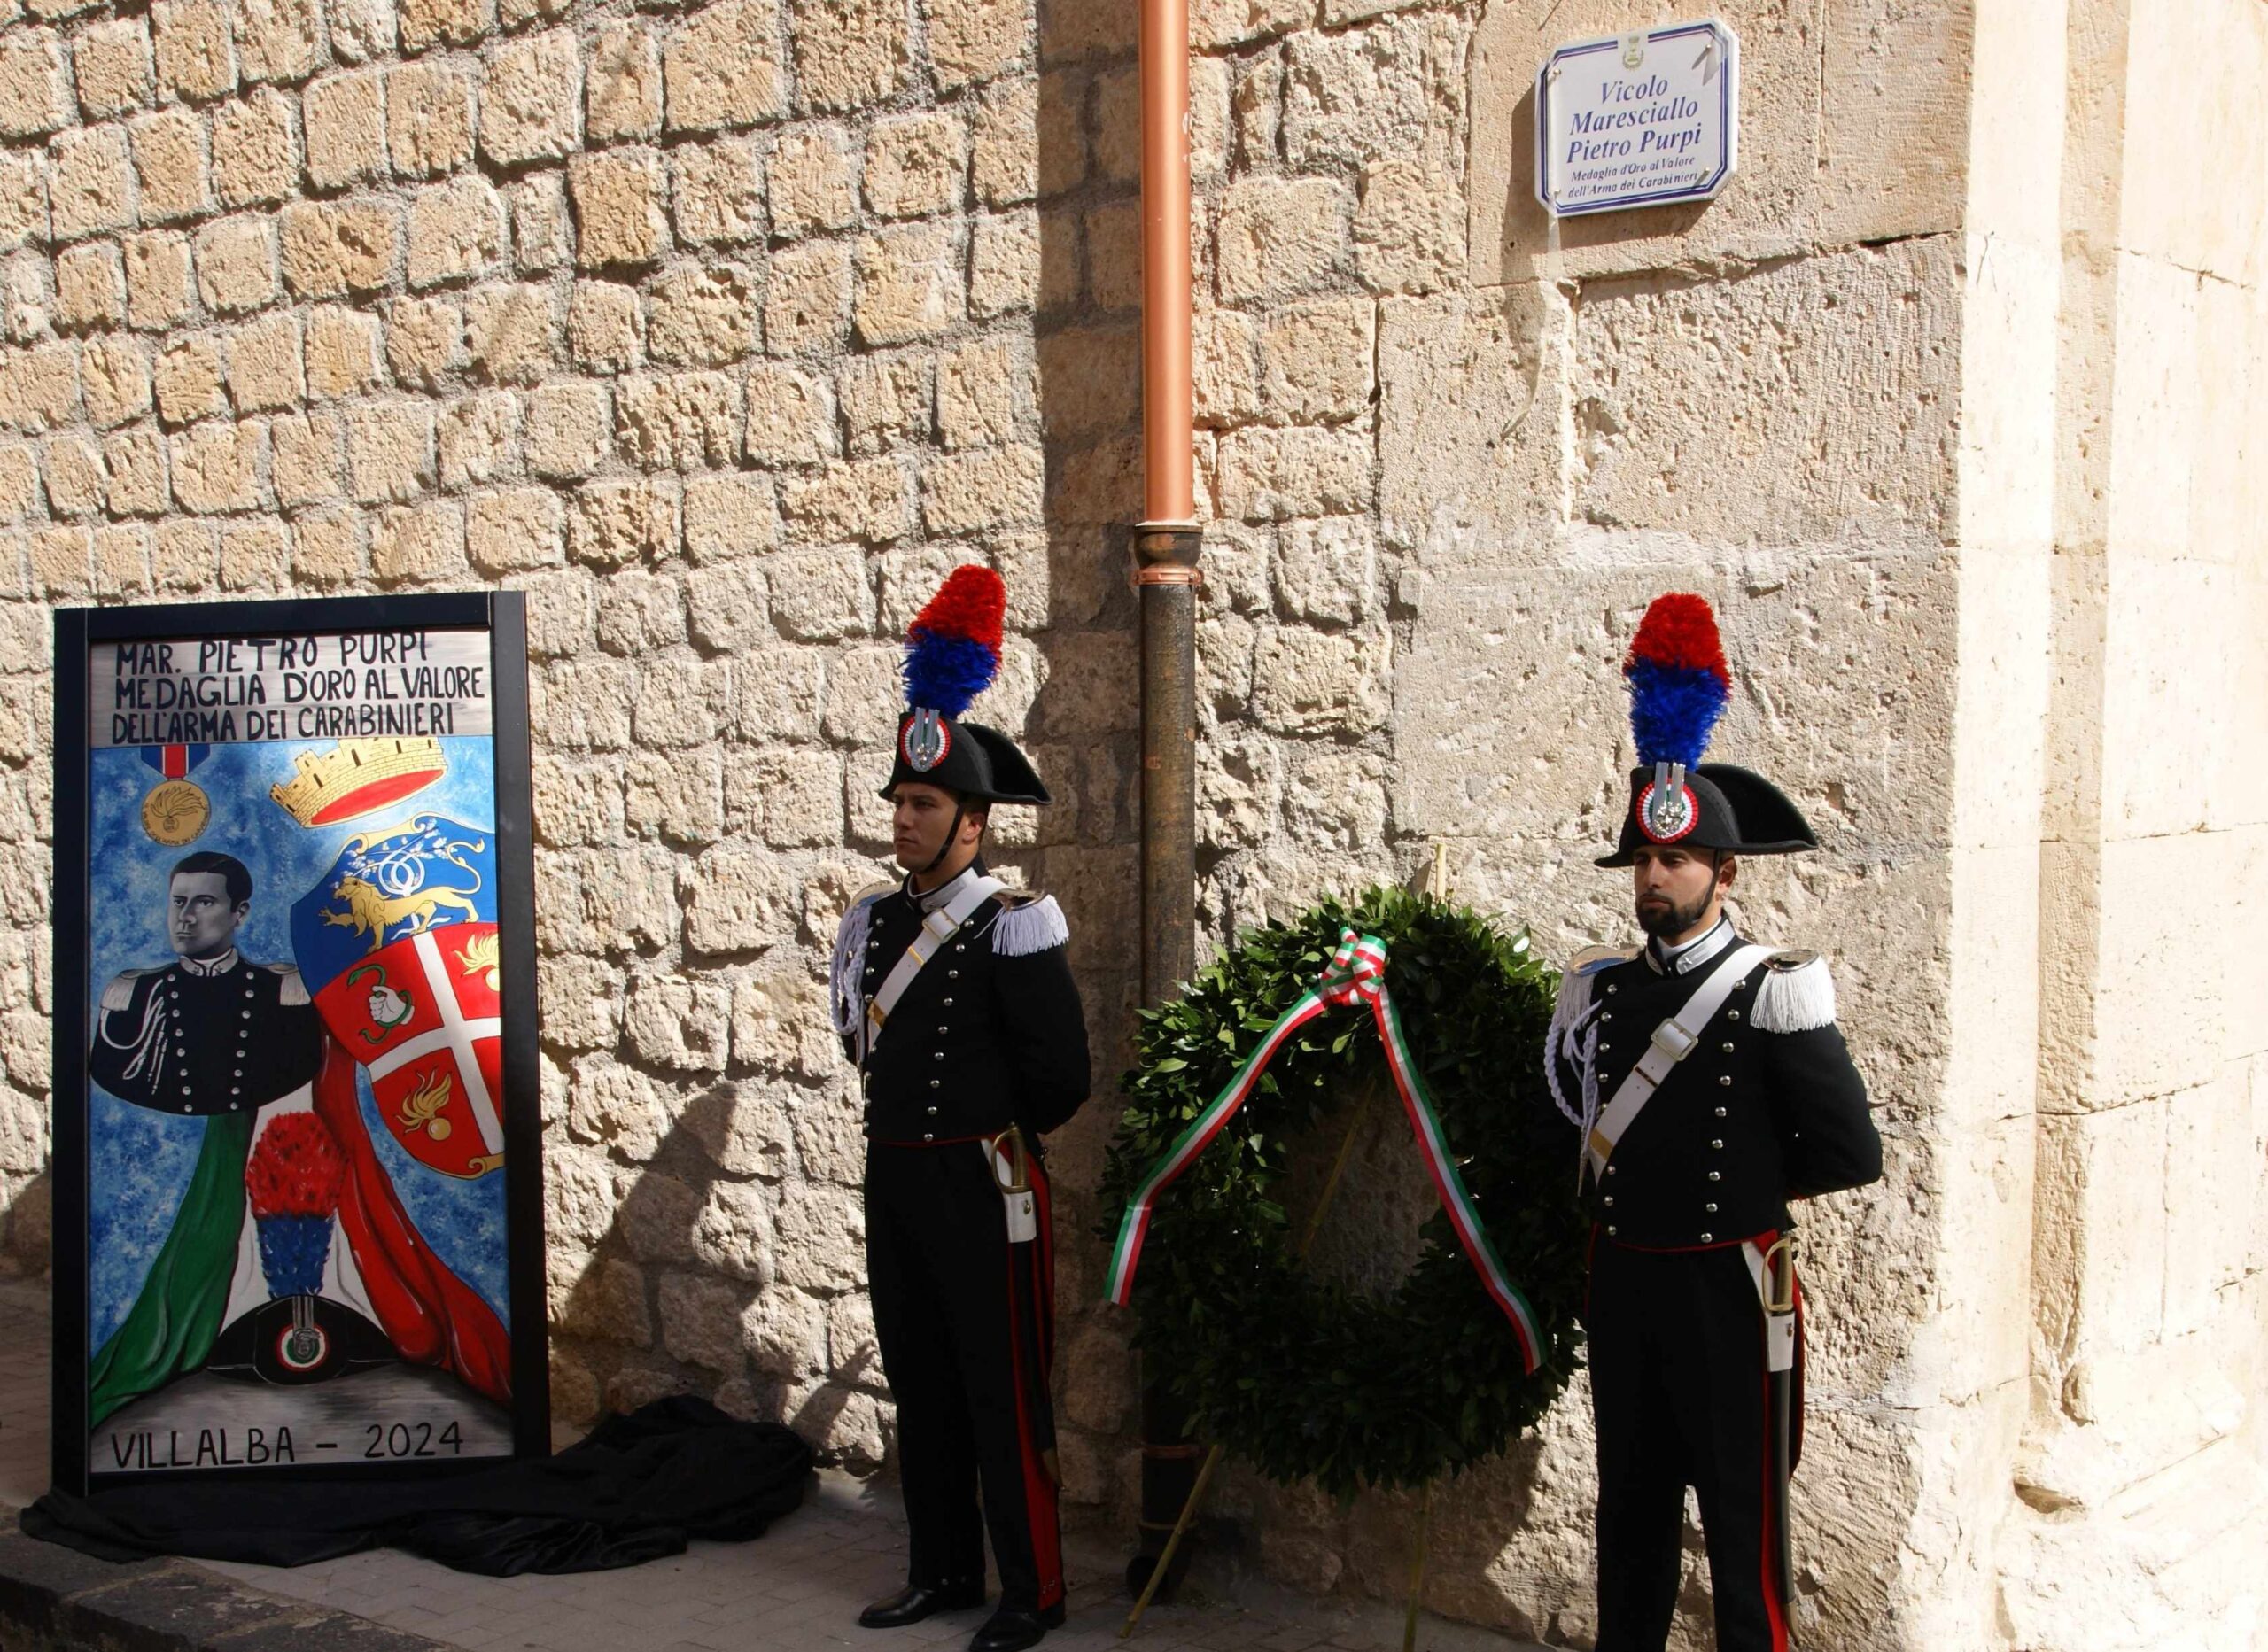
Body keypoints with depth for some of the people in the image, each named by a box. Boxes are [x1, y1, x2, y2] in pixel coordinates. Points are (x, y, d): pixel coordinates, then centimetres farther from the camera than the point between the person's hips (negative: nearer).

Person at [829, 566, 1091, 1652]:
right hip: (893, 1179, 7)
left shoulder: (1014, 930, -14)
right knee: (920, 1386, 15)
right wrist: (907, 1127, 14)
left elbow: (1060, 1076, -12)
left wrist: (994, 1136, 2)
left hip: (982, 1186, -7)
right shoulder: (874, 922, 7)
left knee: (1004, 1394, 1)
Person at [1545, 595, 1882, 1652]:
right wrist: (1627, 1186, 10)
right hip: (1622, 1280, 5)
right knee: (1631, 1512, 16)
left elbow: (1850, 1155, -10)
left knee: (1742, 1525, 4)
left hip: (1727, 1287, -5)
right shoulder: (1597, 991, 4)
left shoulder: (1774, 997, -12)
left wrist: (1748, 1184, 0)